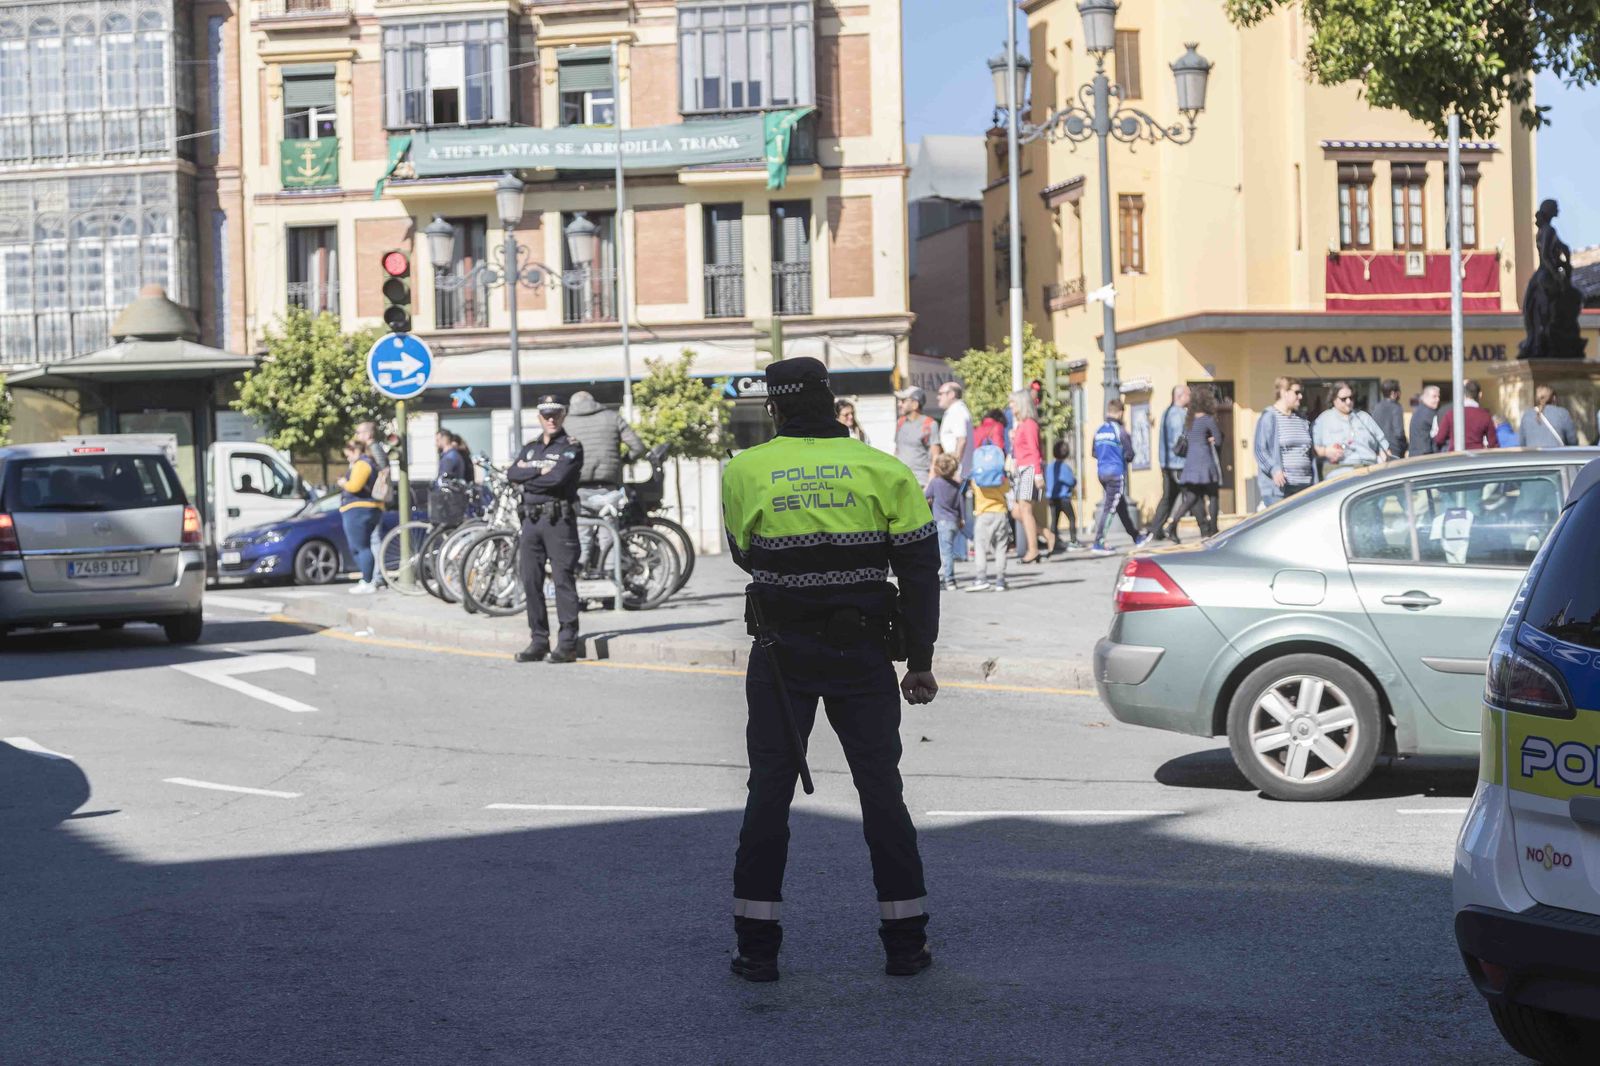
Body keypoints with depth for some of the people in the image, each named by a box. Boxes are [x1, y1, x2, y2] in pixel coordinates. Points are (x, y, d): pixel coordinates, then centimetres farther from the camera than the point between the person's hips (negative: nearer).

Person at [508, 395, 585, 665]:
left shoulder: (571, 447, 0)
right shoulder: (530, 447, 18)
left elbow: (558, 477, -17)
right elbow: (513, 474, 2)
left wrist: (527, 475, -5)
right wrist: (540, 471, -9)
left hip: (558, 519, -6)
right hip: (531, 519, 6)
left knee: (563, 580, -7)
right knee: (531, 582, 5)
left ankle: (568, 644, -7)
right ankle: (538, 641, 11)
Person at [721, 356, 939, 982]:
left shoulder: (745, 472, -2)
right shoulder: (883, 471, -1)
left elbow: (745, 556, 11)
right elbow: (919, 568, -1)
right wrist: (920, 660, 4)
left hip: (781, 653, 0)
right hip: (861, 651, 0)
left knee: (769, 789, 7)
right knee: (880, 789, 9)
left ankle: (757, 947, 8)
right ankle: (905, 942, 11)